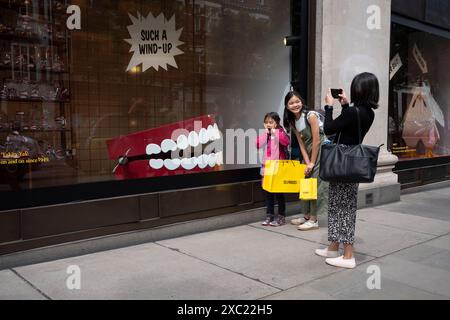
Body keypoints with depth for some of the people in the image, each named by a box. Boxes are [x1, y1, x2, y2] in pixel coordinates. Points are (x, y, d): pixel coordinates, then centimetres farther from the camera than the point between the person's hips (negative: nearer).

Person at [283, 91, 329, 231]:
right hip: (308, 152, 7)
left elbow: (316, 140, -18)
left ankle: (314, 220, 0)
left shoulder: (311, 115, -18)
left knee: (316, 183, -6)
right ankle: (307, 215, 22)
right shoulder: (292, 122, 3)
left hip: (322, 150, -7)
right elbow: (301, 144, 2)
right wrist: (307, 163, -8)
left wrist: (312, 163, -14)